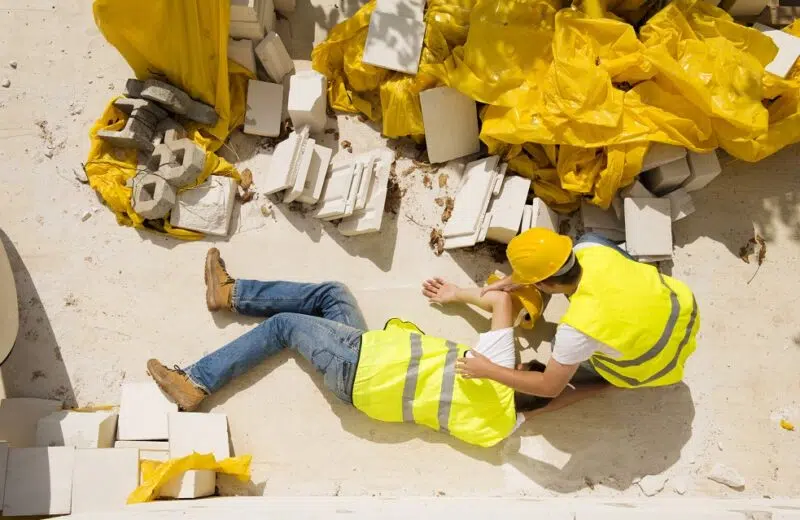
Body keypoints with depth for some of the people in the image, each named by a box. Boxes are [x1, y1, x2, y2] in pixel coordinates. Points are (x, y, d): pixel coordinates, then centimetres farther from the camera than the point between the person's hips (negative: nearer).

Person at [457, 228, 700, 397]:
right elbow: (556, 260, 3)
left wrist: (488, 370, -17)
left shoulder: (579, 328, -38)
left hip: (662, 364, -5)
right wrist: (514, 279, 4)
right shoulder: (591, 249, -23)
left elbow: (550, 387, -23)